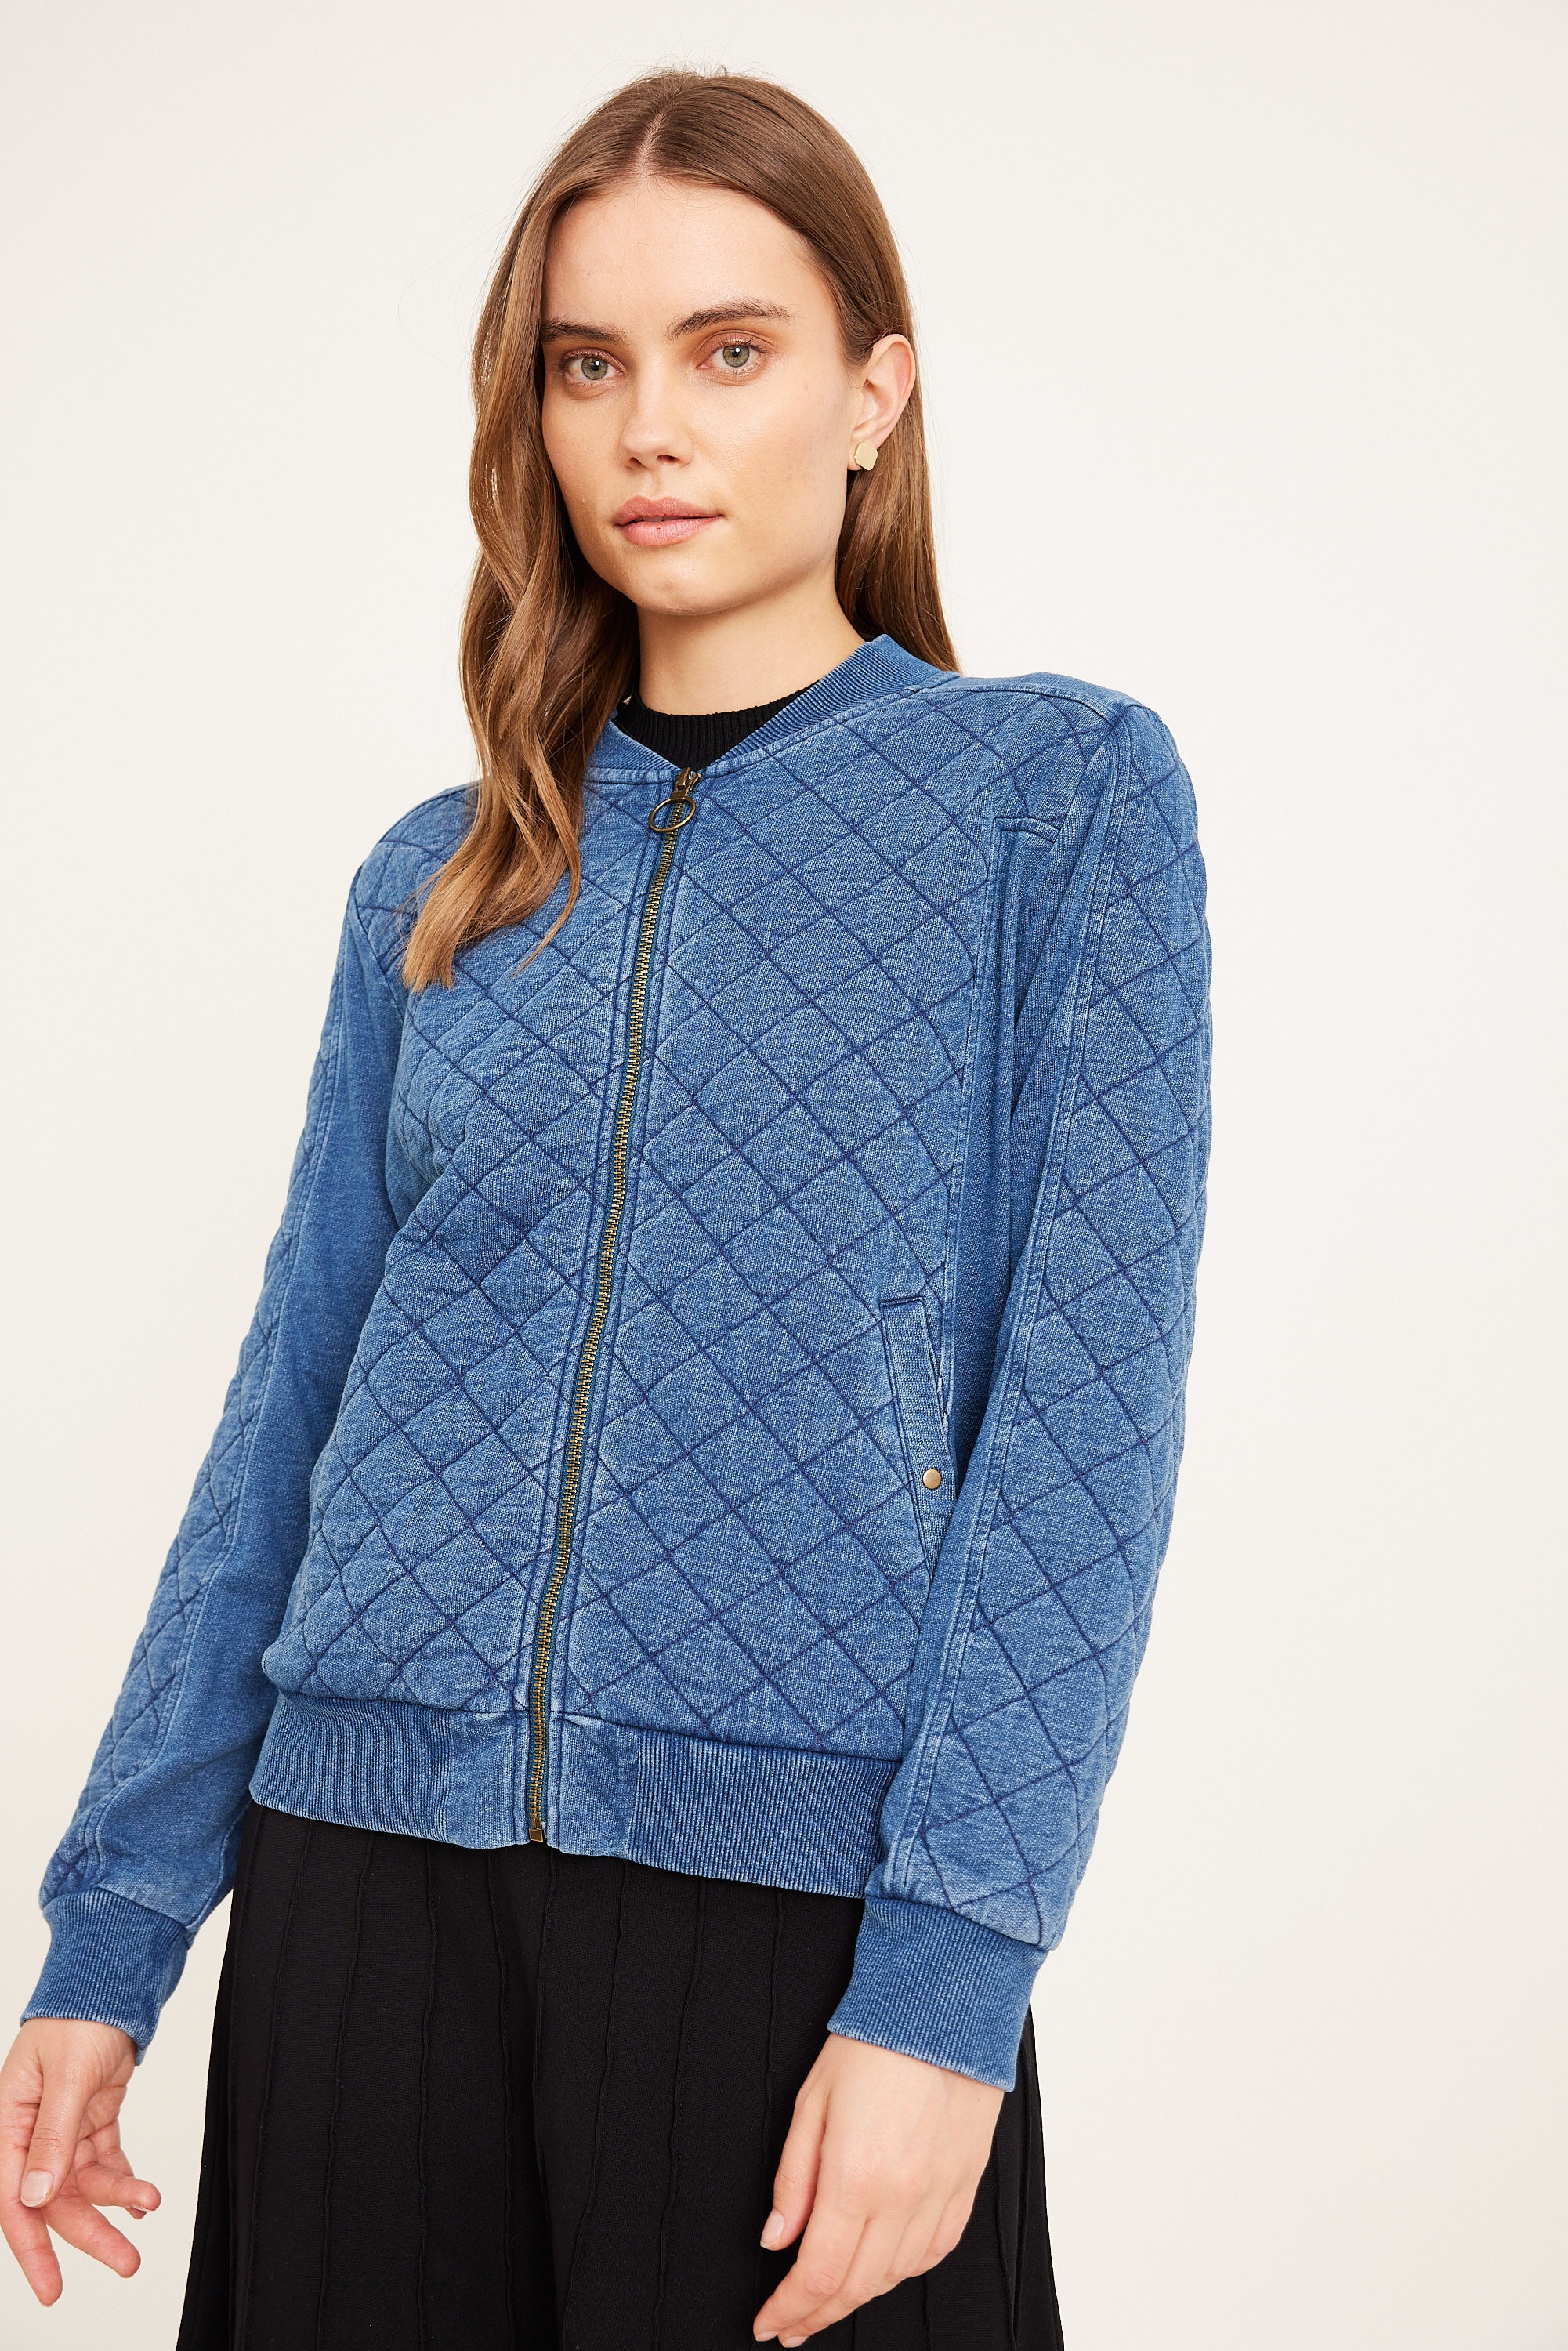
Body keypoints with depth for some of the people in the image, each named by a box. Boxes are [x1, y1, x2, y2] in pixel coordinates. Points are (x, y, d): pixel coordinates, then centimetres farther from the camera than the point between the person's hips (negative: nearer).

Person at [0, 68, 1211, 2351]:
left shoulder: (1063, 792, -1)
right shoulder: (440, 883, 10)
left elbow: (1085, 1411, -7)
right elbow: (292, 1408, 11)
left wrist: (947, 1980, -15)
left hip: (796, 1895, -3)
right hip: (370, 1868, 4)